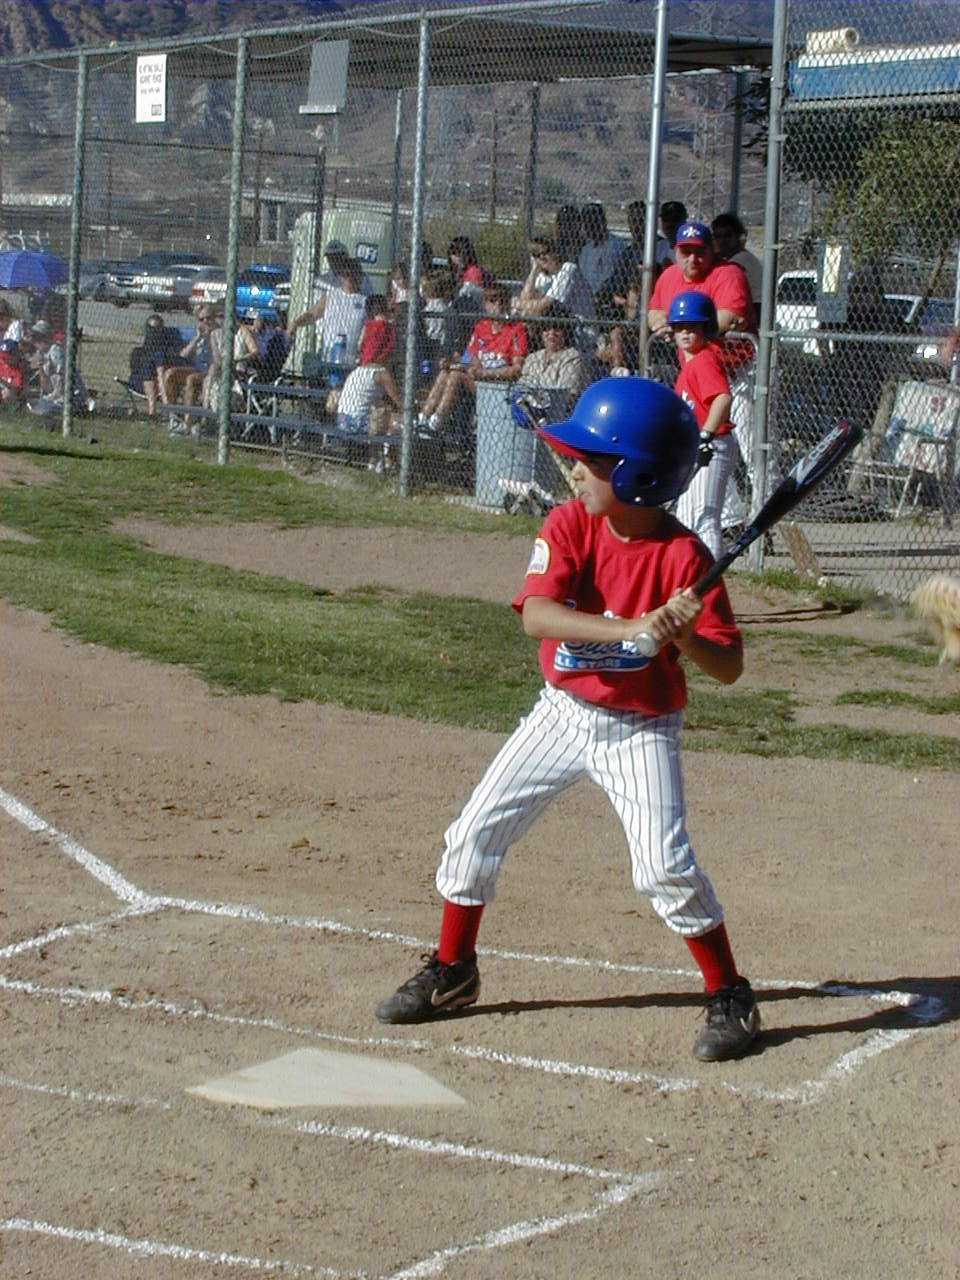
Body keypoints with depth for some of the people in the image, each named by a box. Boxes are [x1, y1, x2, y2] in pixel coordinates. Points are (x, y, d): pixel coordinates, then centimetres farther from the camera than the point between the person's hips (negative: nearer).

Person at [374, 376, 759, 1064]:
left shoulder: (684, 557, -18)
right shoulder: (569, 525, -11)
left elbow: (729, 667, -15)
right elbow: (536, 615, -28)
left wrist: (687, 639, -37)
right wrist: (631, 628, -40)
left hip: (642, 729, -4)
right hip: (563, 711, 4)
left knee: (665, 865, -16)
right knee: (476, 831, 5)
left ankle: (731, 998, 3)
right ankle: (452, 971, 25)